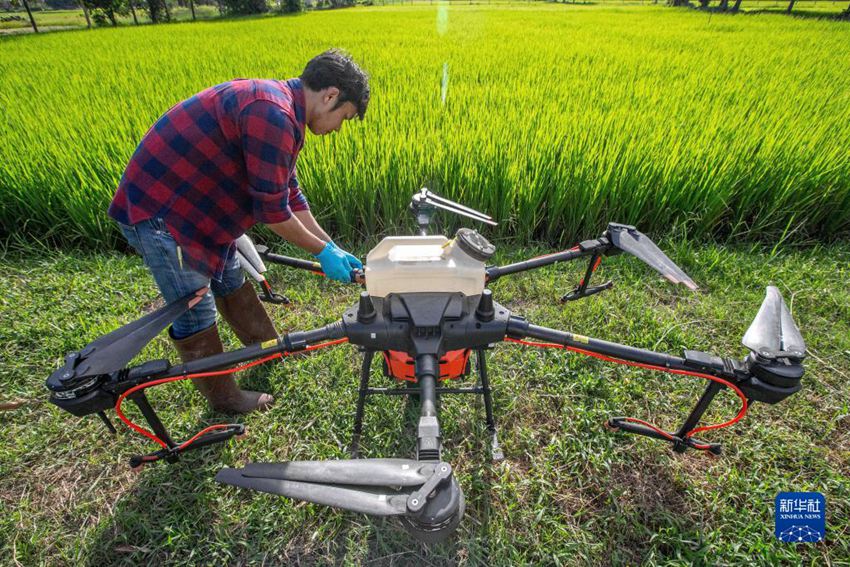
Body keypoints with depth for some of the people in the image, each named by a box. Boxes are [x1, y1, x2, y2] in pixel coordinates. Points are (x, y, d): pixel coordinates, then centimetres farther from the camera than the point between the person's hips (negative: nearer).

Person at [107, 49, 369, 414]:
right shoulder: (272, 114, -27)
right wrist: (322, 252, -10)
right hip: (156, 211, -10)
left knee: (231, 280, 21)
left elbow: (289, 194, 9)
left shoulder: (279, 104, 6)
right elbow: (273, 211, -24)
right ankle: (224, 399, 22)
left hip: (190, 203, 10)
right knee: (195, 313, 2)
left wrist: (331, 247, 7)